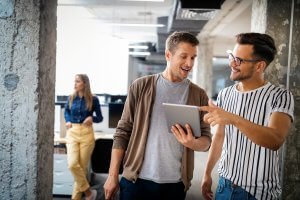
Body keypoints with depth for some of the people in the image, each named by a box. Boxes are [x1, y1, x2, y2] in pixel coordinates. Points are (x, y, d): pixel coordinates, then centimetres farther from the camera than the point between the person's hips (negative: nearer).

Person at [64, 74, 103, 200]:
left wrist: (92, 118, -14)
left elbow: (100, 117, 7)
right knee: (72, 164, -14)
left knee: (82, 166, 2)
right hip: (72, 133, 2)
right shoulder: (71, 98, 5)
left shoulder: (93, 100, -2)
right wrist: (67, 121, 5)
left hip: (87, 134, -2)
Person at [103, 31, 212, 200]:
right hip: (136, 180, -1)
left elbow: (207, 140, 4)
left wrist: (193, 143, -19)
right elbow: (122, 132, 0)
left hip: (175, 184, 2)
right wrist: (113, 175, -4)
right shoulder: (141, 86, -1)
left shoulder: (199, 95, 2)